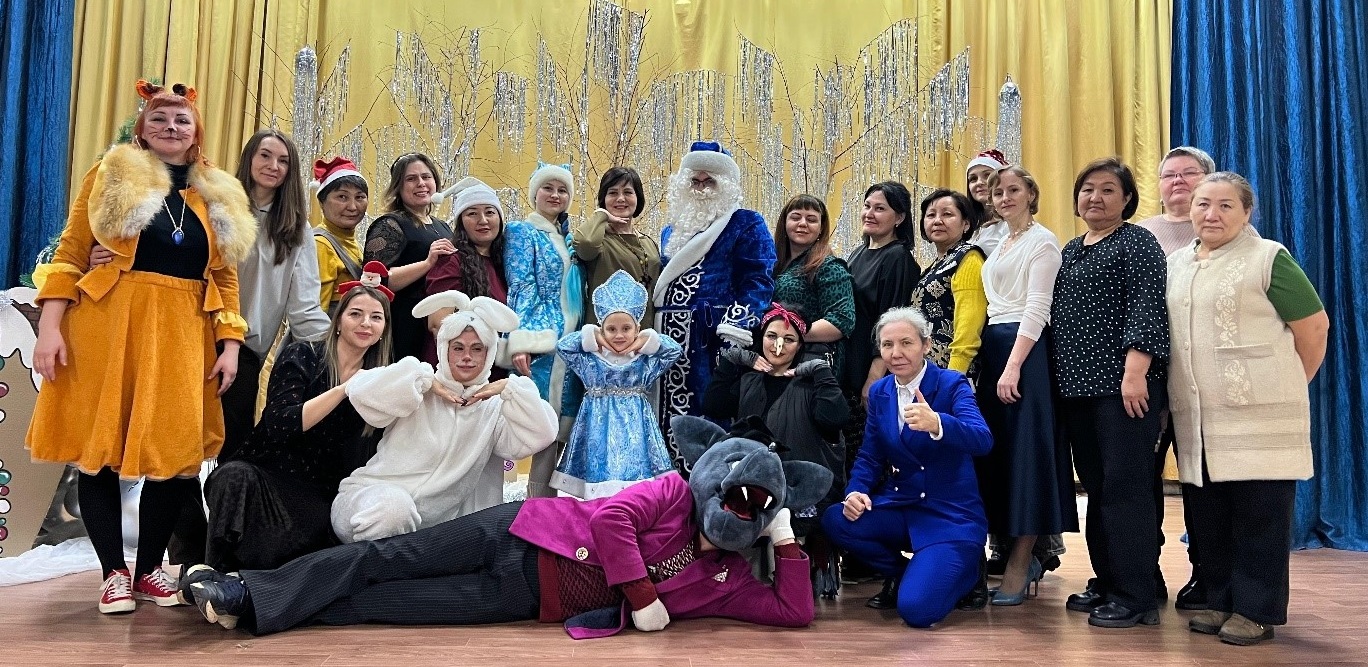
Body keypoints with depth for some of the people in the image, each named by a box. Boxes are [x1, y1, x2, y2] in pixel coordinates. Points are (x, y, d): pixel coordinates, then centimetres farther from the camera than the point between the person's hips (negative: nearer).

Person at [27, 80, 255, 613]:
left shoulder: (218, 196, 14)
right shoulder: (112, 175, 6)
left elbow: (226, 278, 11)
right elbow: (70, 255, 1)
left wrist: (230, 345, 2)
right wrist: (50, 326, -8)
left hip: (184, 334, 2)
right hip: (108, 325, -2)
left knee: (177, 453, 0)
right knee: (99, 448, 1)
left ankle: (150, 567, 18)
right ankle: (114, 573, 14)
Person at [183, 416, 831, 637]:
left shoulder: (729, 580, 6)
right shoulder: (676, 489, -3)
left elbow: (795, 611, 0)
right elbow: (612, 515, -15)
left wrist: (787, 540, -7)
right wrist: (642, 596, -16)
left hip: (540, 599, 1)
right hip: (528, 532, -1)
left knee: (389, 604, -7)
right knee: (389, 558, -6)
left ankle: (251, 606, -1)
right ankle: (246, 591, 5)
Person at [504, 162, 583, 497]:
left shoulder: (568, 237, 21)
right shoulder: (523, 232, 1)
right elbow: (521, 289, -10)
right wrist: (520, 343, -20)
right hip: (542, 341, -7)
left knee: (564, 428, 5)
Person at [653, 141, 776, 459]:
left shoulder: (746, 224, 3)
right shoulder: (673, 230, 23)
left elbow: (758, 282, -8)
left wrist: (734, 330, -20)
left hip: (715, 338, -6)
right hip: (672, 339, 6)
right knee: (673, 418, 6)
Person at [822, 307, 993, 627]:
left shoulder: (952, 384, -10)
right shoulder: (879, 392, 6)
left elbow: (982, 441, -27)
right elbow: (870, 457, 10)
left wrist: (936, 424, -48)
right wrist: (856, 492, -13)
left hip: (950, 516, -5)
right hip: (899, 508, 5)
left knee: (916, 610, -23)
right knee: (835, 520, -22)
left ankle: (965, 569, 12)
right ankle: (901, 574, 6)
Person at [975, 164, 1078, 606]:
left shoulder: (1041, 240, -4)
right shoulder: (1000, 245, 20)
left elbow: (1037, 308, -13)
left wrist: (1013, 366, -20)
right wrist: (994, 362, 11)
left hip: (1025, 350, -8)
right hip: (993, 348, 8)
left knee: (1025, 451, -7)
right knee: (996, 451, 7)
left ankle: (1019, 568, -3)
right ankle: (1019, 554, 16)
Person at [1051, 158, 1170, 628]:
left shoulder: (1137, 242, -2)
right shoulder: (1070, 250, 19)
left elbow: (1148, 309, -13)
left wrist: (1135, 372, -22)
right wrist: (1061, 376, 17)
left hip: (1123, 386, -8)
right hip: (1078, 387, 8)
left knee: (1125, 487, -7)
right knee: (1096, 488, 11)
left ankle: (1135, 597, -1)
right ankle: (1107, 584, 19)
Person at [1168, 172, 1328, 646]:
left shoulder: (1267, 259, -4)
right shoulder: (1176, 264, 14)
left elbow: (1315, 326, -4)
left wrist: (1287, 385, 3)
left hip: (1258, 414, -6)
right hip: (1197, 418, 6)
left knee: (1258, 514, 0)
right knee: (1208, 513, 11)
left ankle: (1257, 611, 10)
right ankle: (1220, 601, 24)